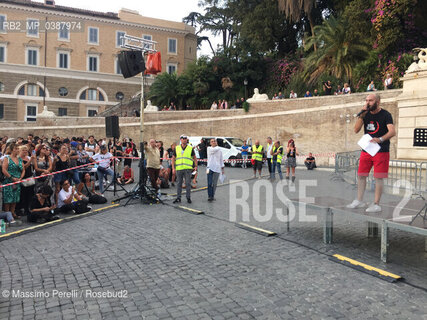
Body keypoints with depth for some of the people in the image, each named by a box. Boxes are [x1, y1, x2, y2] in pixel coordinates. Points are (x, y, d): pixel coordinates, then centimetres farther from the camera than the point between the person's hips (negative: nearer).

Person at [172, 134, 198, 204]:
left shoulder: (190, 148, 6)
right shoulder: (176, 148, 9)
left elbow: (194, 158, 11)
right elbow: (173, 158, 10)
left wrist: (196, 166, -1)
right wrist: (173, 168, 2)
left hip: (188, 169, -1)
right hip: (179, 169, 2)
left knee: (188, 183, -1)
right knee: (179, 184, 6)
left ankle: (188, 197, 9)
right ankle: (178, 198, 14)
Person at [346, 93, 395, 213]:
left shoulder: (385, 115, -6)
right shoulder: (366, 114, 8)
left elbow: (392, 132, -19)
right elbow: (356, 130, -1)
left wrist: (380, 139, -37)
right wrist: (362, 115, -12)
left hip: (381, 151, -5)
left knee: (378, 177, -2)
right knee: (361, 175, 7)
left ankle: (376, 204, 4)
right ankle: (359, 201, 18)